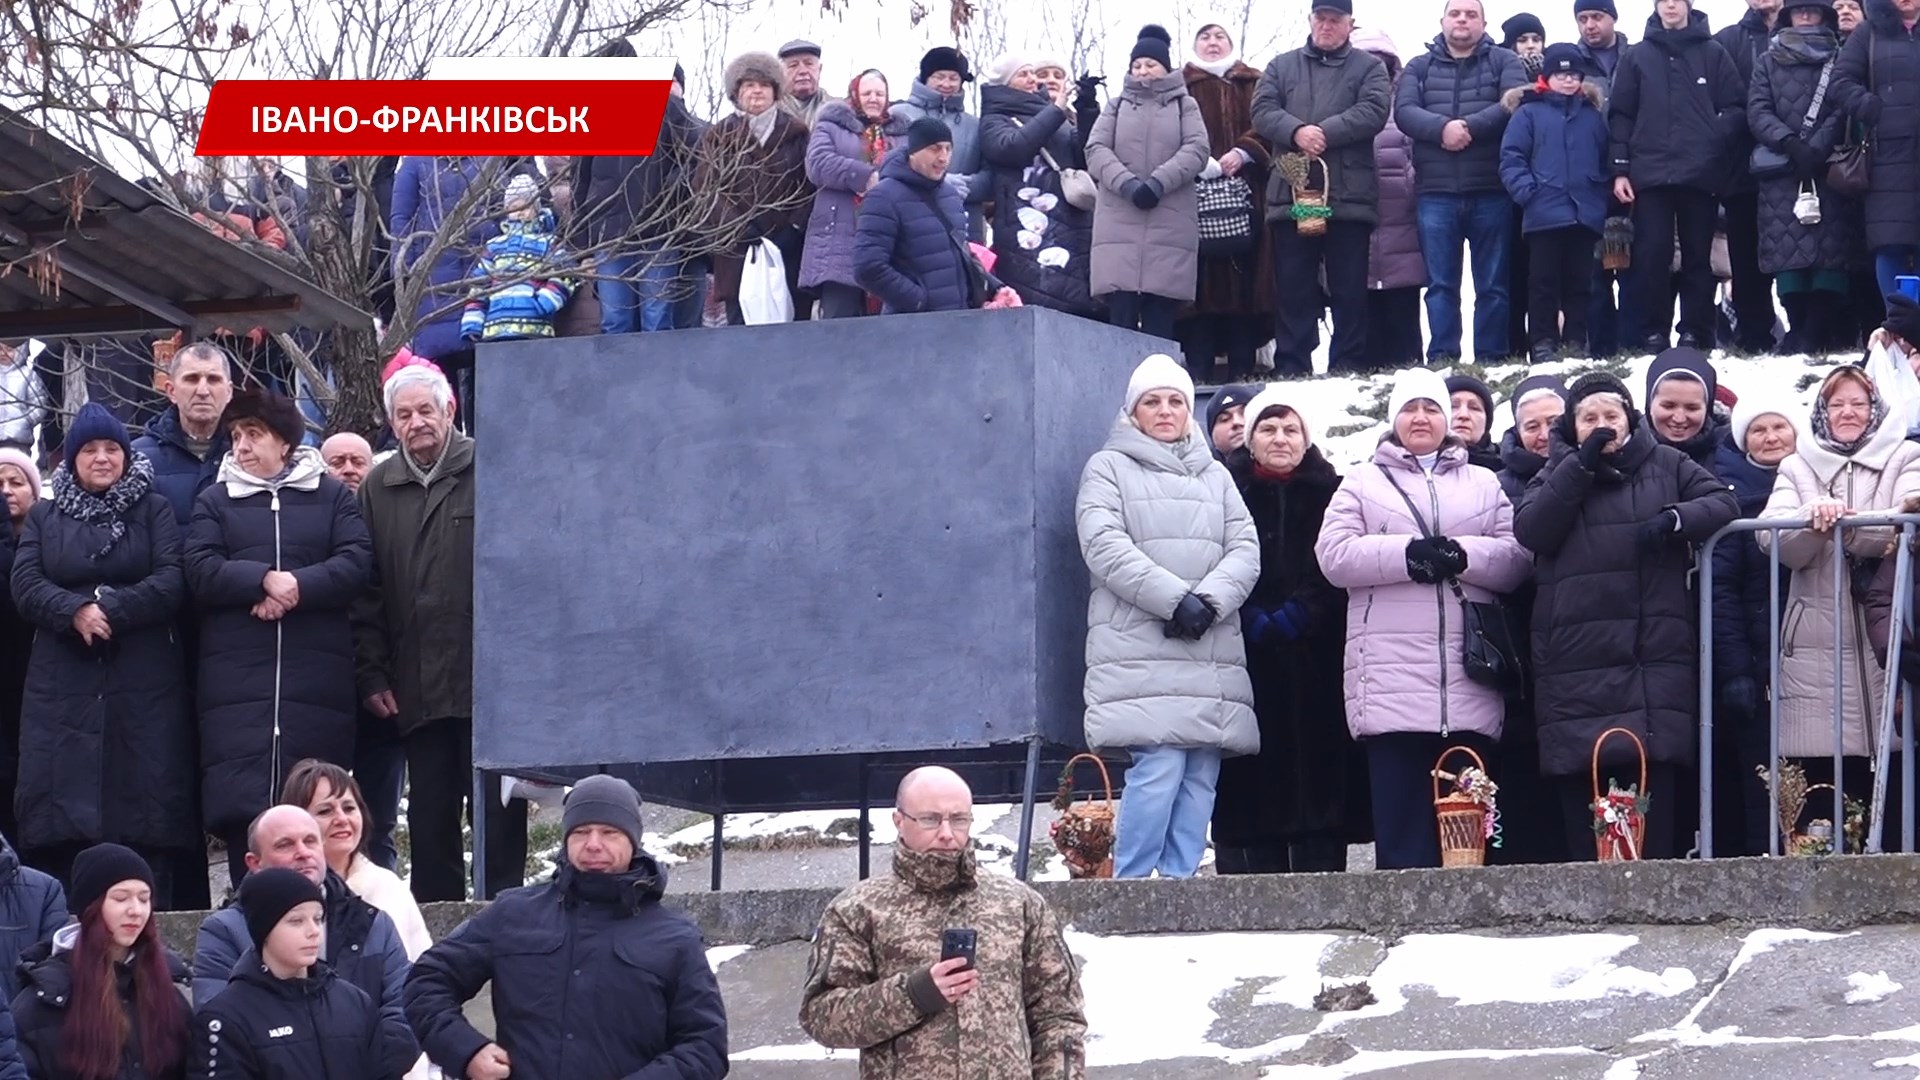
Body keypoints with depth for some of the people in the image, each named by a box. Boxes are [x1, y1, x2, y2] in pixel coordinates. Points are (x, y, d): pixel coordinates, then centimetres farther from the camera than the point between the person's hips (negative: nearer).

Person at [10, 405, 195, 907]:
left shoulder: (153, 510, 11)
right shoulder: (44, 516, 17)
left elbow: (173, 581, -3)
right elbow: (25, 585, 3)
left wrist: (110, 610, -14)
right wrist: (75, 612, -15)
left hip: (143, 688, -1)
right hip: (63, 688, 1)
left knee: (146, 807, -7)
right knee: (62, 810, -6)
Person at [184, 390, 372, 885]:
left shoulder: (332, 496, 15)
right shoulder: (215, 502, 17)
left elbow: (356, 564, 0)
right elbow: (200, 572, 2)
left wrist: (295, 587, -12)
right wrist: (266, 579, -12)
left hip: (318, 675, 0)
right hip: (237, 677, 0)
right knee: (240, 807, -11)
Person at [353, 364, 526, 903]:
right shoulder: (378, 489, 12)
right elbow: (367, 594, 12)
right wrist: (372, 675, 5)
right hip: (418, 690, 4)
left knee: (498, 817, 0)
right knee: (429, 818, 6)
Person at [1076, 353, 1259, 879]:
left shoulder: (1215, 477, 23)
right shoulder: (1109, 468, 10)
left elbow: (1246, 552, 11)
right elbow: (1105, 547, -5)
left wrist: (1208, 601, -10)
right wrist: (1176, 599, -15)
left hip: (1211, 653, 5)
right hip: (1140, 650, -5)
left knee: (1200, 777, -2)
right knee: (1160, 767, -17)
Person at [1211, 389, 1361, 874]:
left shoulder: (1330, 494, 11)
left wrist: (1297, 616, -10)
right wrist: (1255, 622, -11)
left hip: (1315, 664, 1)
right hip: (1247, 663, -1)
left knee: (1319, 774, -4)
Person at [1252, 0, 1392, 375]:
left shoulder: (1368, 67, 10)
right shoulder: (1282, 66, 17)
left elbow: (1374, 111, -6)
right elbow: (1263, 111, 4)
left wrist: (1325, 133, -16)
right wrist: (1296, 132, -16)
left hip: (1348, 198, -2)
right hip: (1291, 195, 2)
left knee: (1350, 291, 1)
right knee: (1292, 291, 2)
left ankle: (1350, 370, 4)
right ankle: (1290, 371, 5)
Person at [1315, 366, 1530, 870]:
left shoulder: (1484, 485, 20)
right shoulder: (1362, 483, 15)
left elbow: (1516, 559, 8)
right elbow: (1333, 554, 0)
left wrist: (1462, 556, -12)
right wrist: (1407, 554, -13)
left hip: (1468, 689, 2)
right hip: (1392, 686, -2)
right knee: (1401, 826, -6)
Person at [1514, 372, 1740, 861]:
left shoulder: (1666, 464, 13)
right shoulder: (1557, 473, 14)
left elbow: (1724, 503, 8)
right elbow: (1529, 531, -2)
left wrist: (1675, 519, -11)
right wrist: (1580, 467, -7)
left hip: (1656, 661, 0)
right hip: (1578, 667, 0)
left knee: (1656, 814, -6)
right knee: (1583, 815, -2)